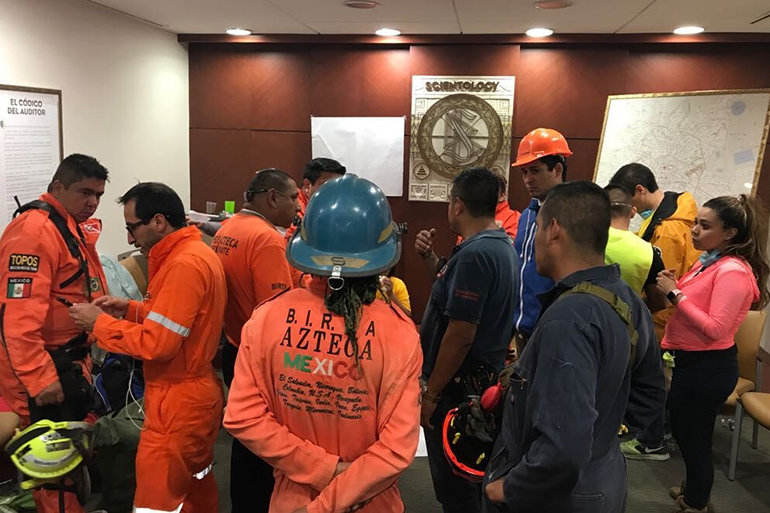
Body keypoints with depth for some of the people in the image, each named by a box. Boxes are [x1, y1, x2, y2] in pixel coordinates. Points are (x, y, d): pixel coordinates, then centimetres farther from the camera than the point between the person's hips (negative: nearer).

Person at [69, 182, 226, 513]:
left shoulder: (184, 264, -22)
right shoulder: (196, 252, 10)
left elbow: (157, 343, -23)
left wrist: (99, 323, -11)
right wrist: (131, 309, 6)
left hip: (179, 402, -10)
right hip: (197, 392, 10)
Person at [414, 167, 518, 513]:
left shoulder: (474, 253, -24)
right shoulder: (502, 246, 7)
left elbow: (460, 335, -27)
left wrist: (430, 393, -18)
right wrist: (432, 259, 5)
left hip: (460, 386, -10)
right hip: (486, 377, 10)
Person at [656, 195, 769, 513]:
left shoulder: (733, 270, -21)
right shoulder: (709, 261, 7)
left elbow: (715, 328, -26)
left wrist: (675, 294, -24)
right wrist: (674, 287, -5)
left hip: (708, 367, -9)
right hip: (693, 361, 9)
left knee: (694, 436, 6)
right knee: (684, 430, 23)